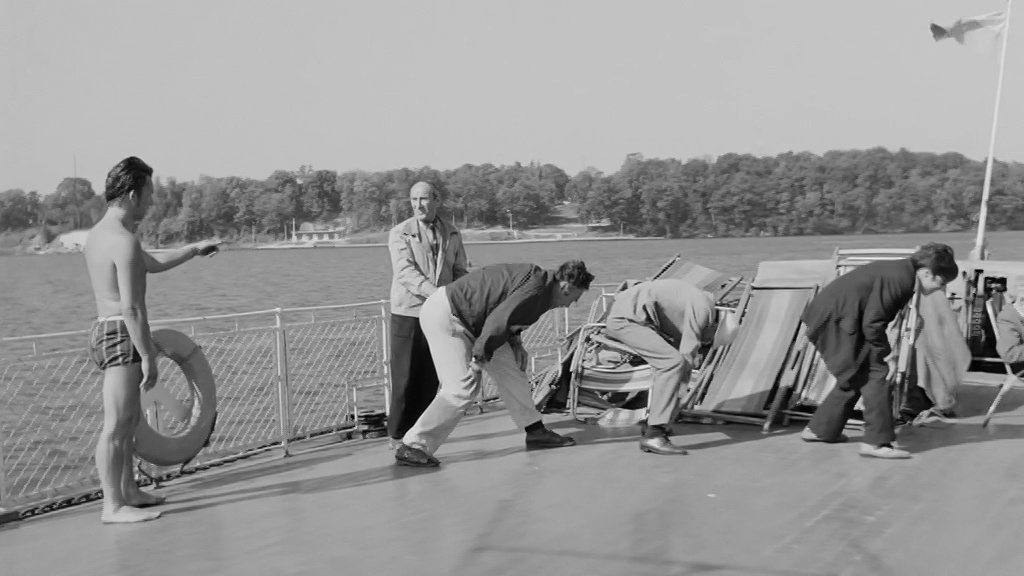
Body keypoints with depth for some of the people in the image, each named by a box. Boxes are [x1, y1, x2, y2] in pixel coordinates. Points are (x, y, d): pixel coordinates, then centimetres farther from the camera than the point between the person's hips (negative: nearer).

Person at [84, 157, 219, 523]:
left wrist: (194, 250, 36)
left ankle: (127, 491, 29)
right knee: (116, 425, -4)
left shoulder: (98, 233, 14)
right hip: (122, 336, -11)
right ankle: (113, 506, 3)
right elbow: (131, 307, -22)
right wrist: (148, 356, -19)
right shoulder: (124, 241, -18)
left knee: (131, 418, 19)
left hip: (105, 331, 11)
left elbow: (153, 264, 29)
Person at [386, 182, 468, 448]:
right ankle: (398, 435, 13)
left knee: (430, 379, 7)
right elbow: (406, 273, -18)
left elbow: (460, 273, 12)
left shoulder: (452, 235, 8)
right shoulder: (399, 234, -4)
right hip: (408, 314, -3)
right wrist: (438, 294, -31)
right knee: (404, 378, 1)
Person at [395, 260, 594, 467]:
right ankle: (412, 447, -7)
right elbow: (498, 320, -28)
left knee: (511, 367, 10)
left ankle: (535, 432, 20)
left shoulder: (538, 278, 10)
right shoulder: (536, 287, -21)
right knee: (462, 386, -15)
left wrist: (515, 344, 6)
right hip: (443, 314, -10)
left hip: (464, 317, 10)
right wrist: (480, 356, -18)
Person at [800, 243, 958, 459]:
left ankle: (819, 429, 27)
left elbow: (873, 319, 17)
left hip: (830, 317, 11)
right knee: (877, 374, -8)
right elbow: (872, 323, -20)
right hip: (835, 321, -11)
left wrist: (885, 352, 13)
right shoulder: (898, 278, -19)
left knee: (856, 376, 19)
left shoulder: (902, 273, 12)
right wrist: (886, 354, -10)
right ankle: (876, 442, -6)